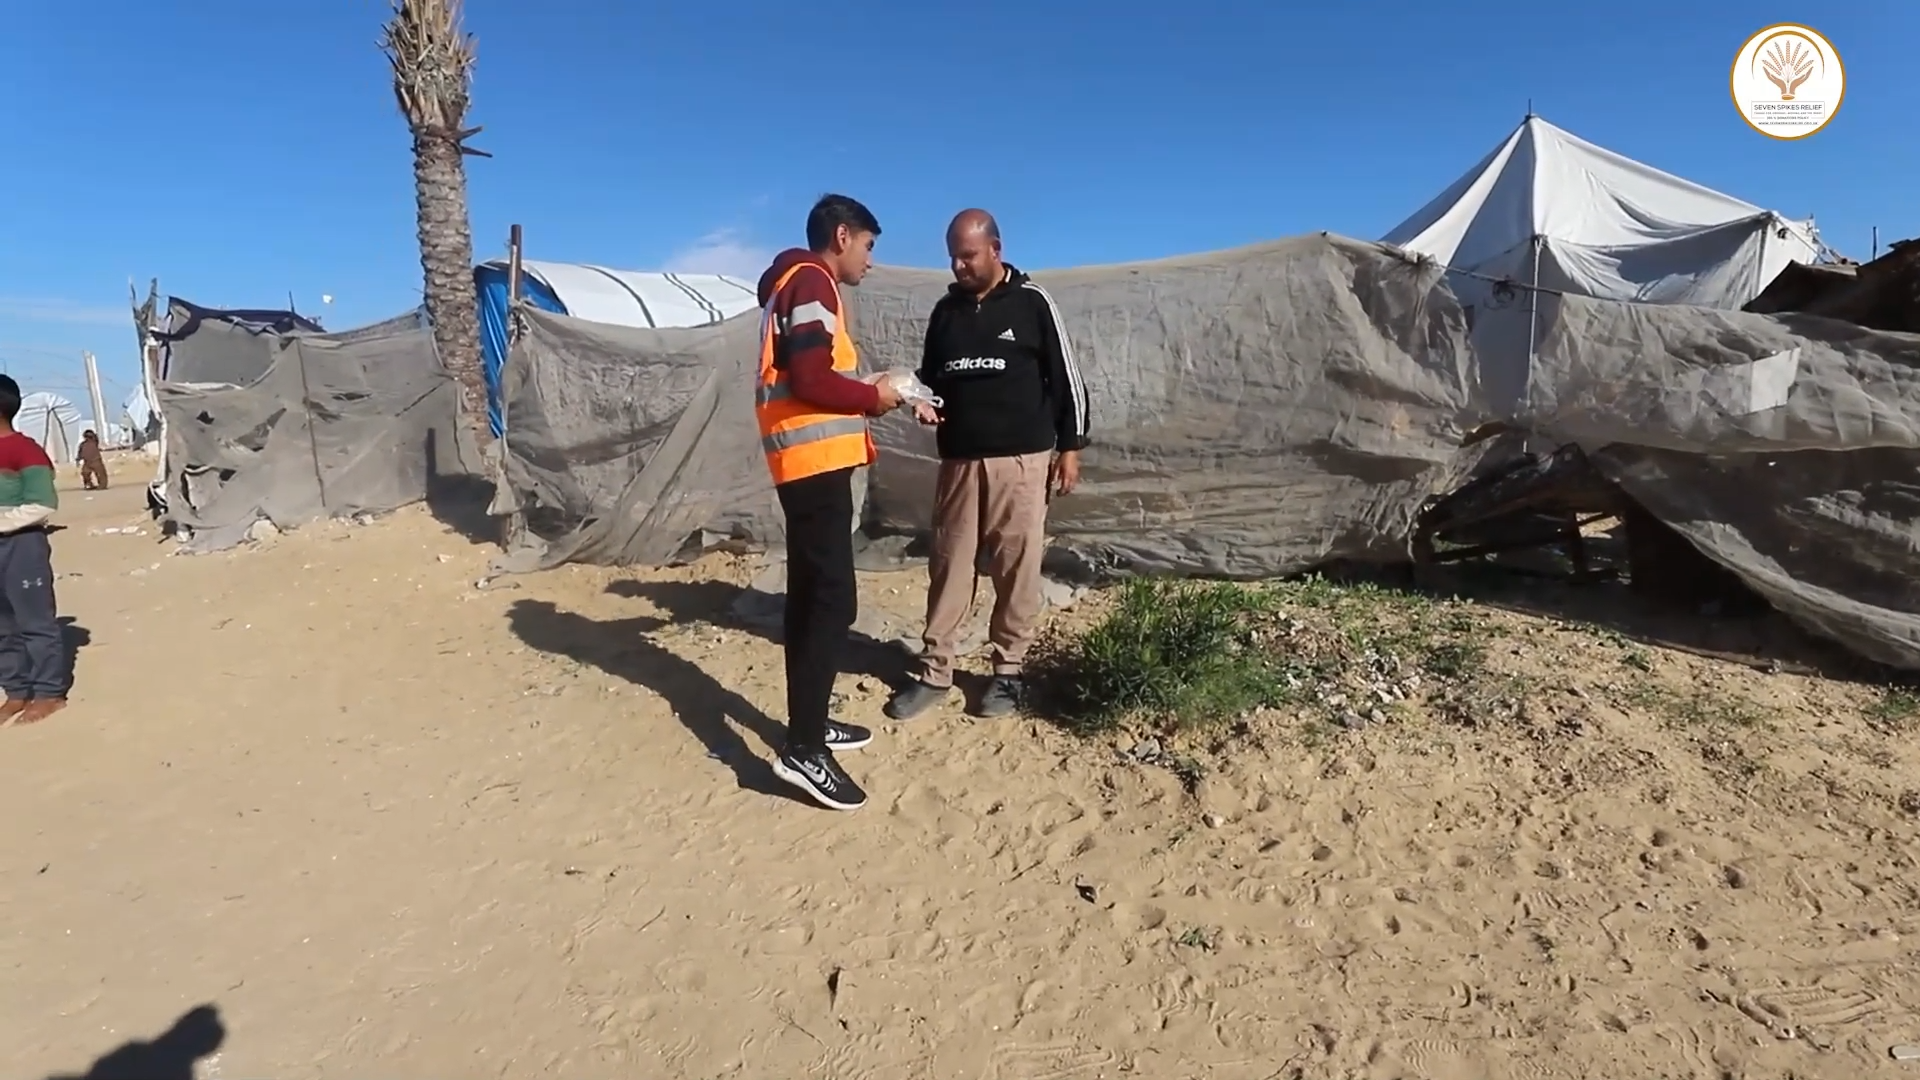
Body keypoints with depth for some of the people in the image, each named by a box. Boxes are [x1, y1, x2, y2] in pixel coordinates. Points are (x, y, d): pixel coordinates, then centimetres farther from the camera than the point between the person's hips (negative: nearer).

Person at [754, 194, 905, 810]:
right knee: (834, 600, -12)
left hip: (807, 458, 11)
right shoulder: (812, 282, -9)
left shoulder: (798, 283, 22)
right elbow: (812, 379, -20)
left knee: (810, 594, 13)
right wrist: (873, 397, -6)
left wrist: (865, 401, 10)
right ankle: (802, 749, -11)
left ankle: (809, 723, 22)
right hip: (814, 458, -11)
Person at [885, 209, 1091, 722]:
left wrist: (1070, 446, -4)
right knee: (949, 564, 5)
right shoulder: (945, 310, 10)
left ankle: (1008, 671, 15)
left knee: (1017, 566, 2)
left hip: (1021, 458, -4)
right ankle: (935, 671, 14)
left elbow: (1065, 377, -1)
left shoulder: (1032, 302, -3)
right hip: (959, 460, 4)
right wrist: (923, 400, -3)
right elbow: (931, 376, 20)